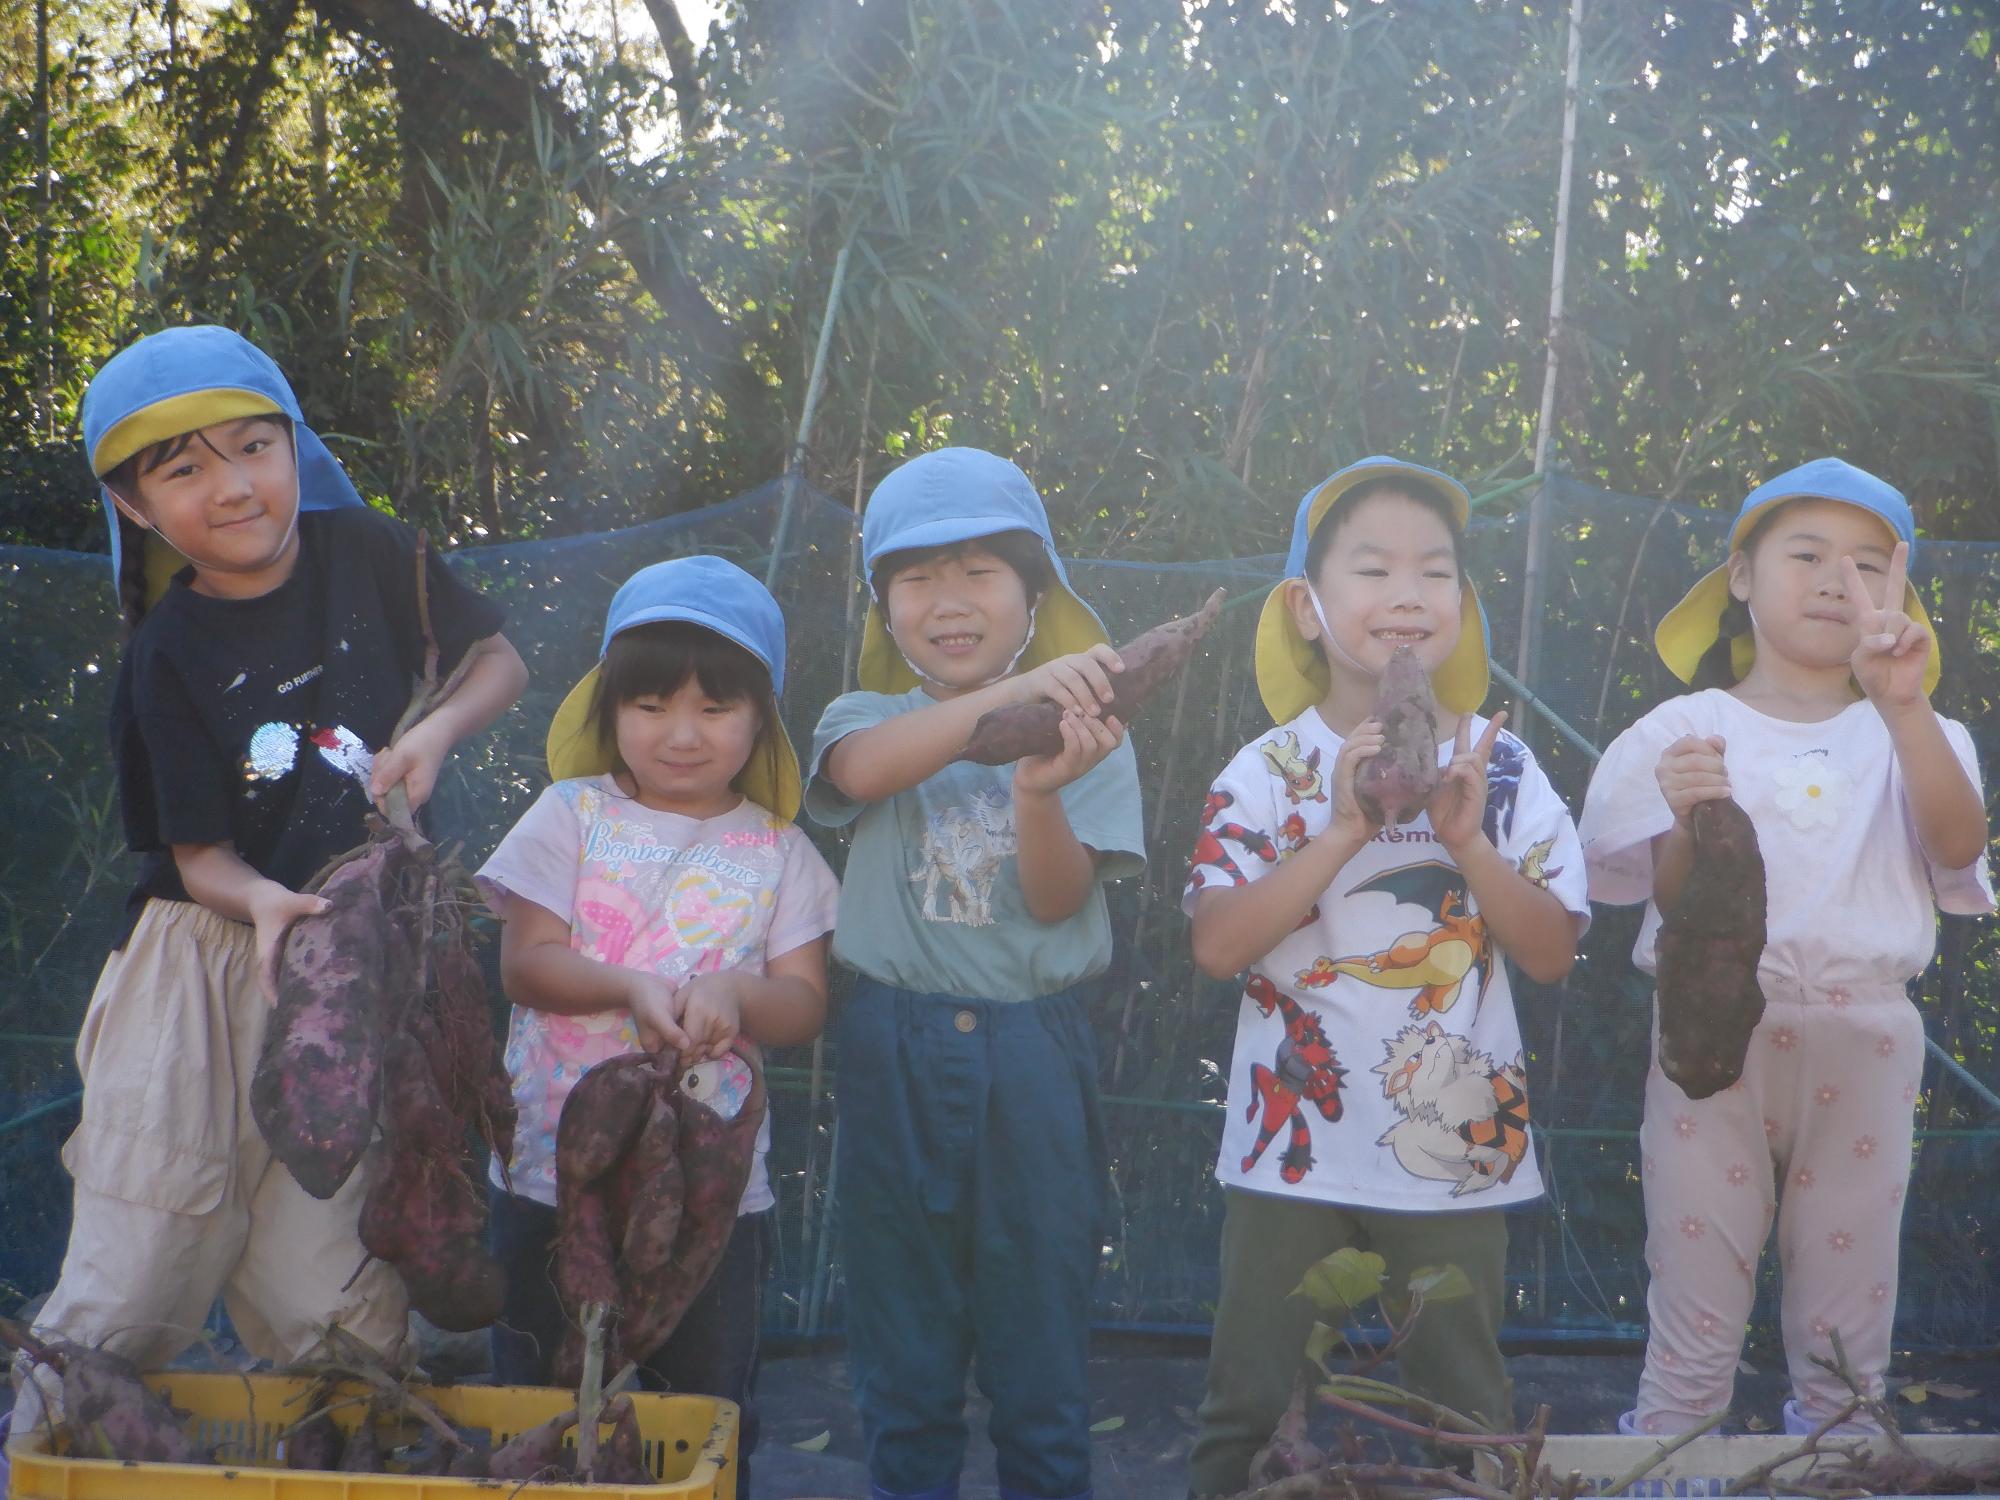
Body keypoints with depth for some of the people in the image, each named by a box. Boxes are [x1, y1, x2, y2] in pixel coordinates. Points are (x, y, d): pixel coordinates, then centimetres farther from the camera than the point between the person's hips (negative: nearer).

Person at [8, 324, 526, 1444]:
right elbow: (199, 853, -8)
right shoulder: (171, 654, -7)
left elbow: (501, 658, 11)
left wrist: (437, 731, -8)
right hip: (203, 963, -1)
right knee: (129, 1289, -1)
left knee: (331, 1300, -3)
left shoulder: (365, 552, 0)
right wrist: (260, 898, -29)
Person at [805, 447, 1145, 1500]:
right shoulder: (866, 720, 2)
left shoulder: (1086, 737, 1)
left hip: (1036, 1059, -1)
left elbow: (1058, 898, -9)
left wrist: (1040, 790, -29)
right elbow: (863, 767, -23)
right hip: (897, 1055, 1)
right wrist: (1011, 692, -37)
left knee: (1042, 1358, 8)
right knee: (903, 1365, 11)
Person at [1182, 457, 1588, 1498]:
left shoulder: (1501, 769, -2)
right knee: (1247, 1410, 9)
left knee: (1465, 1411, 14)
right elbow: (1217, 946, -15)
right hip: (1294, 1146, -1)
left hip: (1456, 1147, 1)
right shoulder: (1268, 774, -5)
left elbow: (1552, 956, -5)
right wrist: (1344, 832, -21)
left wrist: (1467, 841, -18)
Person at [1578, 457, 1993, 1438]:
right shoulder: (1684, 731, 1)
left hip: (1864, 1046, 2)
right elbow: (1672, 905, -5)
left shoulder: (1909, 738, 6)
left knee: (1846, 1346, 9)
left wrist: (1907, 710, -29)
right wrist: (1691, 823, -26)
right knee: (1691, 1336, 2)